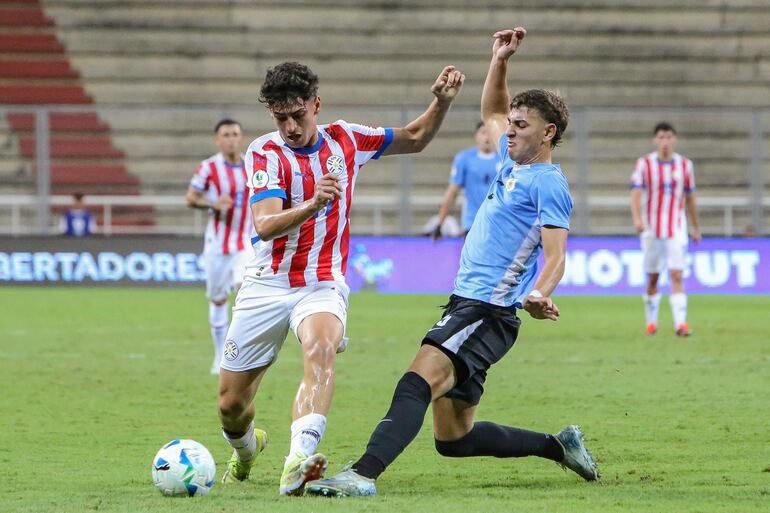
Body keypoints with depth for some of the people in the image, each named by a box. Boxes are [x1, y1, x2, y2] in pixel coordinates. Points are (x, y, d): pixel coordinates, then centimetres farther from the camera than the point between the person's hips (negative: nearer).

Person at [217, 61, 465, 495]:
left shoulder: (346, 139, 2)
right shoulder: (265, 152, -9)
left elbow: (415, 139, 19)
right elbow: (265, 226, -23)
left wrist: (442, 102, 1)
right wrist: (313, 205, -41)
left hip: (323, 285, 0)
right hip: (267, 286, 0)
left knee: (321, 346, -35)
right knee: (232, 405, 3)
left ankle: (298, 461, -51)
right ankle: (247, 448, 40)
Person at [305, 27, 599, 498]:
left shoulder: (548, 184, -8)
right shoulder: (513, 162, 18)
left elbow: (556, 256, -18)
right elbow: (491, 112, 38)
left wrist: (538, 295, -37)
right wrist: (500, 60, 25)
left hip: (490, 313, -10)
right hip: (464, 303, 10)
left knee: (418, 382, -30)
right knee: (454, 438, 11)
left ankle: (365, 474, -46)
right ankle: (559, 445, 24)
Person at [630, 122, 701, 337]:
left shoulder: (685, 165, 5)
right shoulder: (644, 164, -2)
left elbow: (690, 198, 14)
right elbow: (636, 194, -12)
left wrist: (696, 228, 19)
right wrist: (637, 219, -29)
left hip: (676, 229, 0)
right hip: (651, 229, 0)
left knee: (676, 276, -12)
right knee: (652, 279, 6)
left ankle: (680, 324, -19)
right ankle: (651, 322, 23)